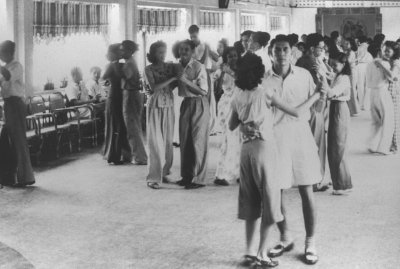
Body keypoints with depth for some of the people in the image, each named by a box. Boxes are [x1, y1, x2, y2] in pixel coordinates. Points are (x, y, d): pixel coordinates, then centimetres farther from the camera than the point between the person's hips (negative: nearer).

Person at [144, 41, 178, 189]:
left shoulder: (170, 67, 9)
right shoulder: (149, 69, -1)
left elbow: (173, 86, 5)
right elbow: (154, 87, -14)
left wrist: (178, 78, -13)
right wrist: (172, 78, -15)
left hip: (169, 106, 4)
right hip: (155, 106, -4)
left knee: (168, 141, 6)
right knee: (156, 142, -6)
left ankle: (164, 172, 19)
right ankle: (154, 177, -3)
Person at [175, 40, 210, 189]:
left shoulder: (199, 67, -12)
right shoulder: (179, 66, 6)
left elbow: (203, 91, -16)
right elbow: (174, 85, 18)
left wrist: (186, 81, -21)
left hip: (199, 104, -7)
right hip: (185, 103, 7)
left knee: (198, 141, -3)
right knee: (184, 141, 10)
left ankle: (198, 179, 2)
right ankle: (186, 176, 22)